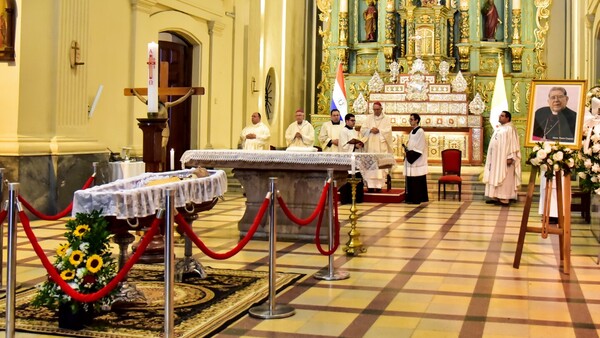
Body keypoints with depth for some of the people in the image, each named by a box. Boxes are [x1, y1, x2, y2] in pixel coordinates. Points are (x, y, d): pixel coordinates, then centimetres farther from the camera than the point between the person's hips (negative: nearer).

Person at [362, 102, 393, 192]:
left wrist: (378, 130, -13)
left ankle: (379, 185, -7)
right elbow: (363, 129, 5)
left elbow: (388, 130, -4)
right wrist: (370, 130, -12)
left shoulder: (386, 119, 8)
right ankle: (370, 186, -7)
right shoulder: (369, 118, 14)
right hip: (370, 146, 2)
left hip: (381, 146, -2)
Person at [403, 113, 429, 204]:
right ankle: (410, 198, 13)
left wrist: (410, 152, -15)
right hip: (411, 158, 9)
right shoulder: (412, 132, 16)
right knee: (410, 180, 9)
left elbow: (420, 147, -17)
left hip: (417, 161, -9)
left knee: (417, 181, -7)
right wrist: (407, 148, 4)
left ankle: (416, 199, -4)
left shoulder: (420, 132, -12)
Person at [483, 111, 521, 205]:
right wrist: (491, 157, 18)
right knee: (495, 177, 8)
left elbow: (512, 144, -17)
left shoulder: (510, 129, -11)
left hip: (504, 158, -9)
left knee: (504, 178, -7)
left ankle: (505, 199, -5)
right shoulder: (499, 128, 17)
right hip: (496, 157, 9)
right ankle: (496, 197, 11)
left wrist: (510, 157, -23)